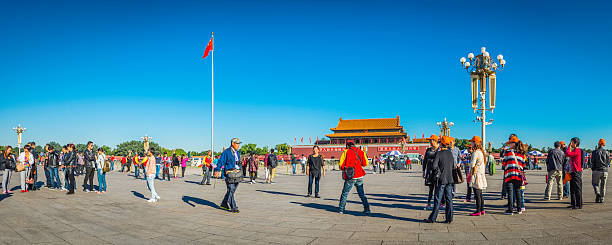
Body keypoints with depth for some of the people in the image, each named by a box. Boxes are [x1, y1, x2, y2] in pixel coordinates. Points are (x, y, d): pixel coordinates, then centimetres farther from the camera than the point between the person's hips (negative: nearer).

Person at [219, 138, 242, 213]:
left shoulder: (237, 152, 16)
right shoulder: (226, 152, -6)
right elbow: (221, 161, -11)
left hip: (237, 173, 7)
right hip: (230, 172, -7)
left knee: (232, 190, 10)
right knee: (231, 190, -6)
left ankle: (224, 204, 23)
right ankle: (233, 208, -3)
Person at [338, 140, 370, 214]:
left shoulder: (346, 152, -3)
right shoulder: (361, 152, 6)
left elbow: (341, 164, -4)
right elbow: (365, 163, 10)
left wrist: (343, 168, 16)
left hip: (350, 178, -2)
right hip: (359, 176, 3)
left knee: (345, 194, 11)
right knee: (361, 194, 14)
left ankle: (341, 209, 14)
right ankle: (367, 209, 8)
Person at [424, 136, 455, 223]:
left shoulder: (439, 153, -11)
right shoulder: (450, 153, 7)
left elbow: (434, 166, -17)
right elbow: (454, 166, 14)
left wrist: (437, 171, 3)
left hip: (441, 180, -5)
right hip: (450, 179, 5)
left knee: (437, 200, -1)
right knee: (449, 199, 8)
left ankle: (432, 218, 4)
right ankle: (449, 219, 10)